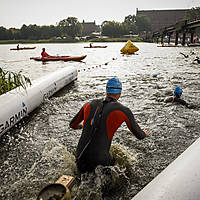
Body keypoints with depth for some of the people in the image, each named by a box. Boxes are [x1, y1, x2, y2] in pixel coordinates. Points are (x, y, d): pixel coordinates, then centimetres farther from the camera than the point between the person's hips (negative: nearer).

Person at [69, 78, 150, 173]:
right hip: (99, 156, -4)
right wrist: (145, 133, 33)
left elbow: (72, 124, 21)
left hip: (80, 154, 4)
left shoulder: (90, 104, 7)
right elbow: (139, 135, 8)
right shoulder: (123, 111, -5)